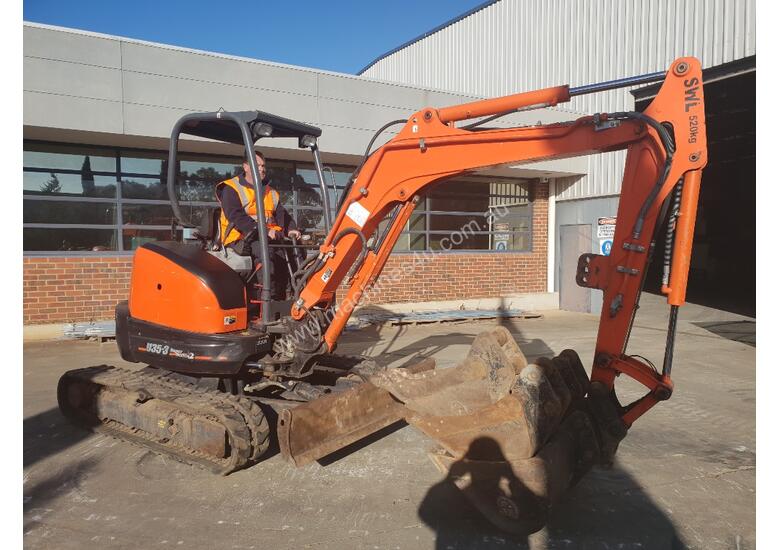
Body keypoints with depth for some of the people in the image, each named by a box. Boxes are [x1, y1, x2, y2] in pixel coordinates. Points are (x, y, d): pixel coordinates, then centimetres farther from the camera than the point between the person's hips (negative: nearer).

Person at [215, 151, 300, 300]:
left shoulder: (271, 192, 25)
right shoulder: (231, 189, 4)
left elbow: (282, 215, 18)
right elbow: (235, 216, -11)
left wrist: (290, 229, -6)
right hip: (240, 238, -6)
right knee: (265, 250, -35)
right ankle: (271, 296, -36)